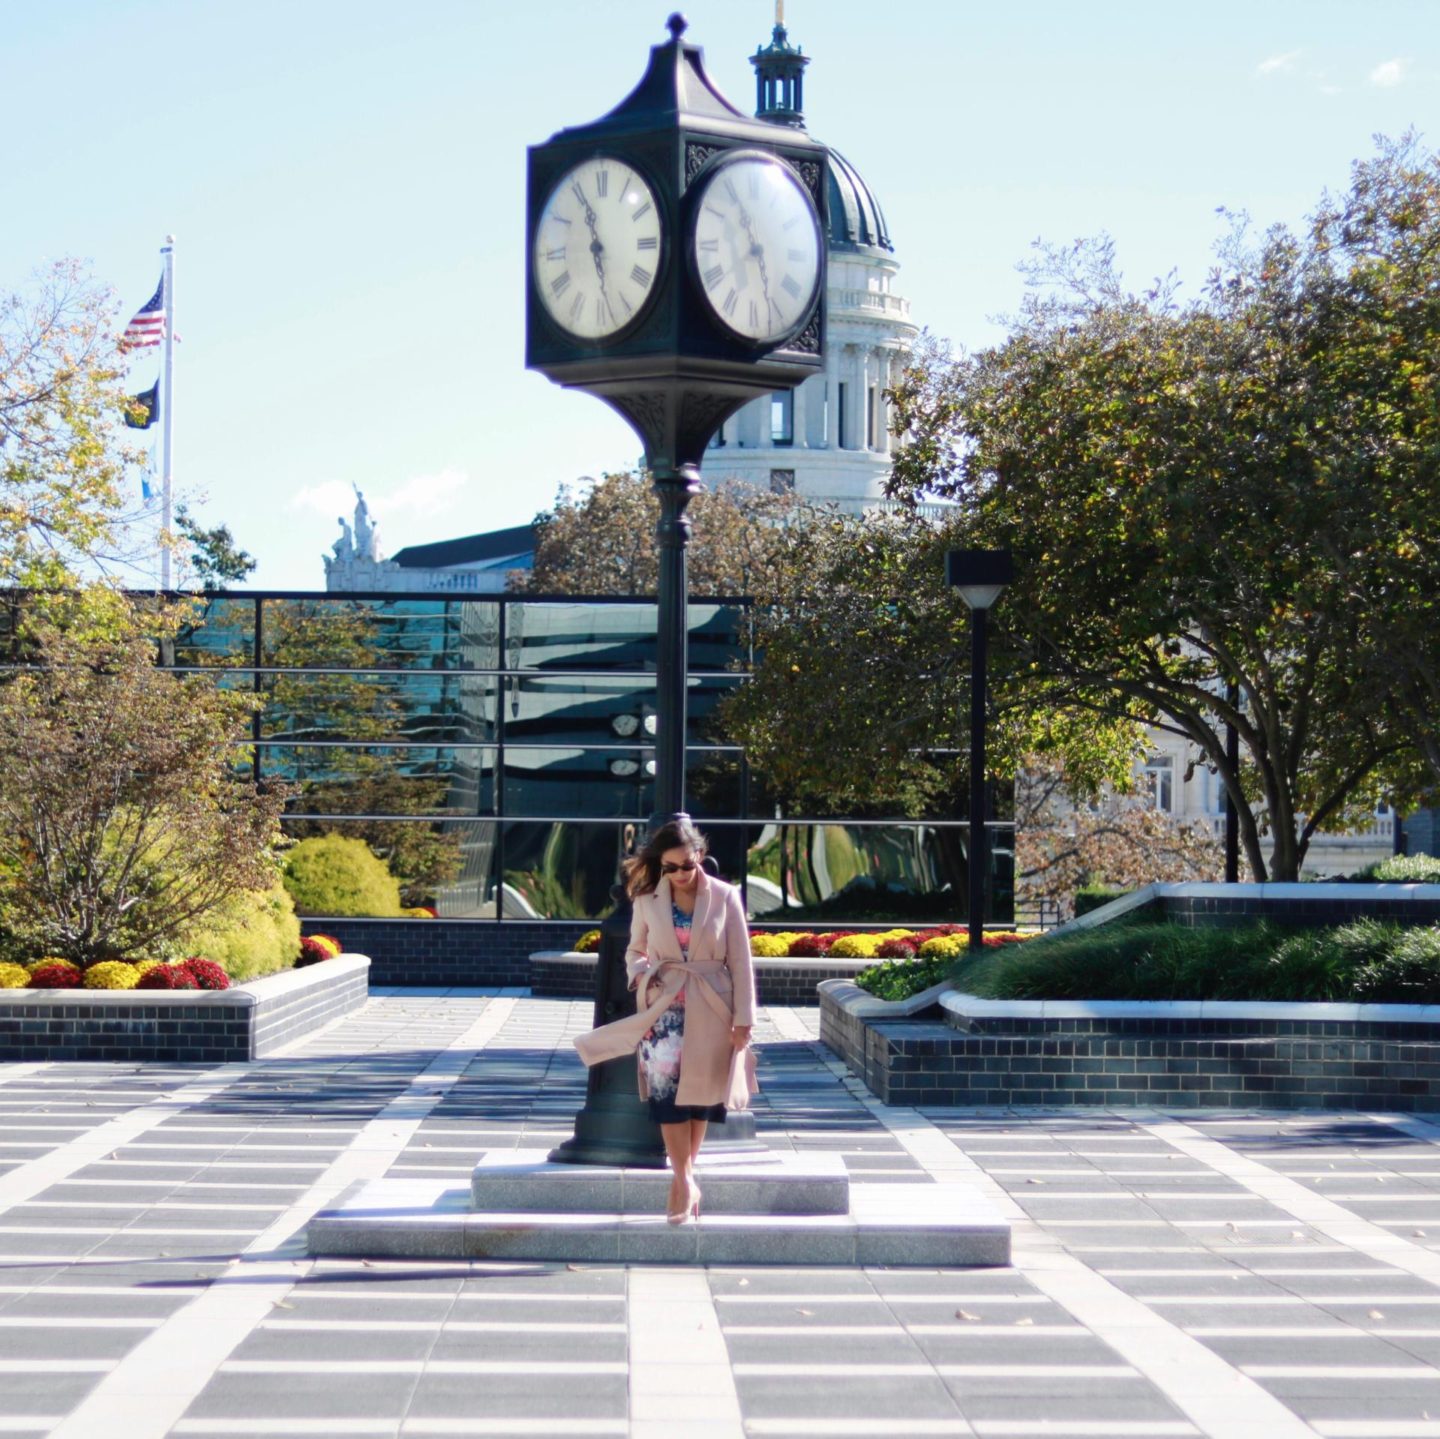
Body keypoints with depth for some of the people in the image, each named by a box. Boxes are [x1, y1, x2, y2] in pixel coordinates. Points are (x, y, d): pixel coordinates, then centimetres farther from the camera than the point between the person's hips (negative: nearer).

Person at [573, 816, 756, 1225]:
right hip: (664, 1009, 0)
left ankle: (684, 1178, 18)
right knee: (667, 1092, -11)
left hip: (711, 1013, 0)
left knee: (702, 1092, 5)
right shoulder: (648, 900, 1)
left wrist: (743, 1018, -3)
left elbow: (740, 961, 0)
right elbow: (635, 951, 14)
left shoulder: (724, 897, -2)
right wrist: (639, 973, -9)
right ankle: (685, 1182, -8)